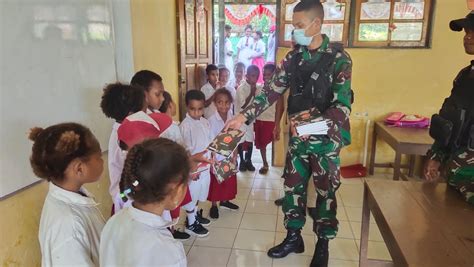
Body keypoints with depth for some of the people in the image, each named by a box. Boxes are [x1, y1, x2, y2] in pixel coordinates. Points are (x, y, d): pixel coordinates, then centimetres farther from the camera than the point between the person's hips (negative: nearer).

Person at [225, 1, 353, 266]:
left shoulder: (339, 57, -11)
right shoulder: (293, 58, 3)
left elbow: (342, 105, -18)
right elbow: (271, 91, -1)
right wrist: (244, 116, -11)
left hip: (327, 137, -4)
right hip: (298, 136, 5)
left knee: (326, 191, 9)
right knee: (293, 186, 12)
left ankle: (323, 245, 28)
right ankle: (294, 237, 31)